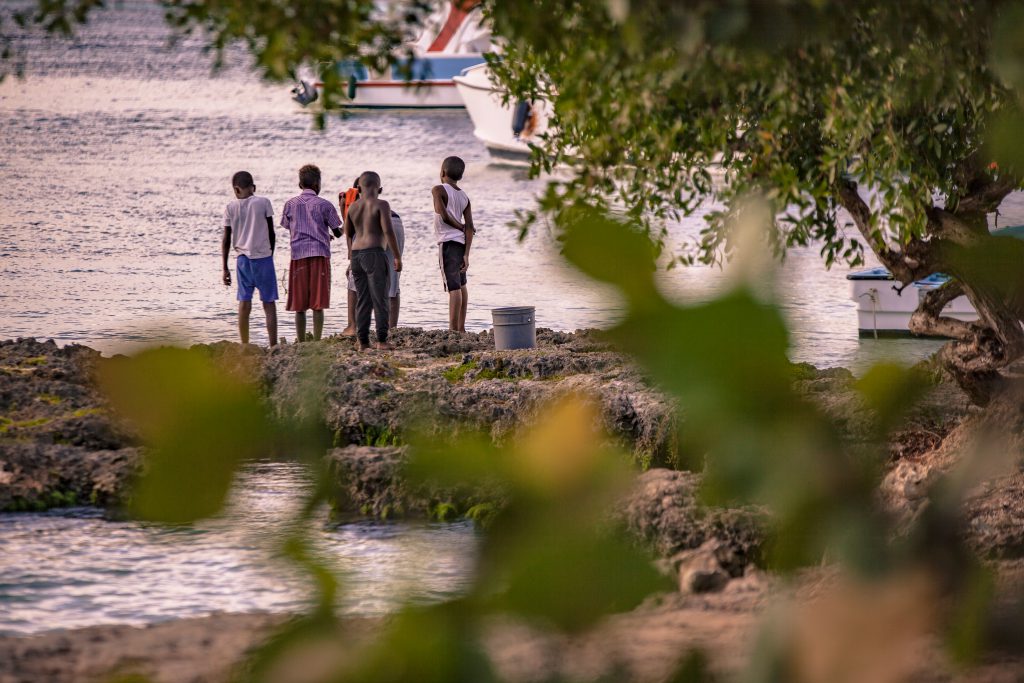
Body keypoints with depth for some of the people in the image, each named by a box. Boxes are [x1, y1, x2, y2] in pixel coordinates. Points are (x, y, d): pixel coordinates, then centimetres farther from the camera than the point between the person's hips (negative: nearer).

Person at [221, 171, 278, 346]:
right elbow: (271, 234, 2)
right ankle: (273, 345, -5)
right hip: (263, 256, -2)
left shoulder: (231, 208, 3)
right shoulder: (263, 203, -2)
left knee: (244, 303, 6)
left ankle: (245, 346, 5)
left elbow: (226, 240, 3)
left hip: (243, 259, 2)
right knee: (269, 303, 1)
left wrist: (225, 268, 8)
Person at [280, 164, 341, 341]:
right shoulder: (324, 205, -2)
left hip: (298, 255, 2)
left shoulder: (290, 204, 7)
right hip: (320, 254, -2)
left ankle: (301, 342, 6)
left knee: (299, 305, 6)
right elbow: (337, 232, 3)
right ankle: (316, 341, -6)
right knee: (318, 304, -2)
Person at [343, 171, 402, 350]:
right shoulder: (381, 205, -7)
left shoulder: (353, 207, 11)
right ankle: (382, 340, -8)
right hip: (374, 253, -6)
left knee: (362, 300, 9)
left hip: (356, 255, 6)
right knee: (380, 299, -3)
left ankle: (363, 342, 6)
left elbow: (348, 234, 20)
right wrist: (397, 257, -10)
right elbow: (388, 231, -14)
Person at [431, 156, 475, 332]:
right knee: (461, 285, 17)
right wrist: (466, 254, 1)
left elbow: (444, 215, -18)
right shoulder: (464, 197, 11)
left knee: (453, 287, -11)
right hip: (461, 242, 7)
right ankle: (461, 327, 22)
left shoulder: (439, 190, -6)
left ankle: (453, 328, -13)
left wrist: (459, 226, 1)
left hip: (447, 241, -7)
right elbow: (469, 227, 4)